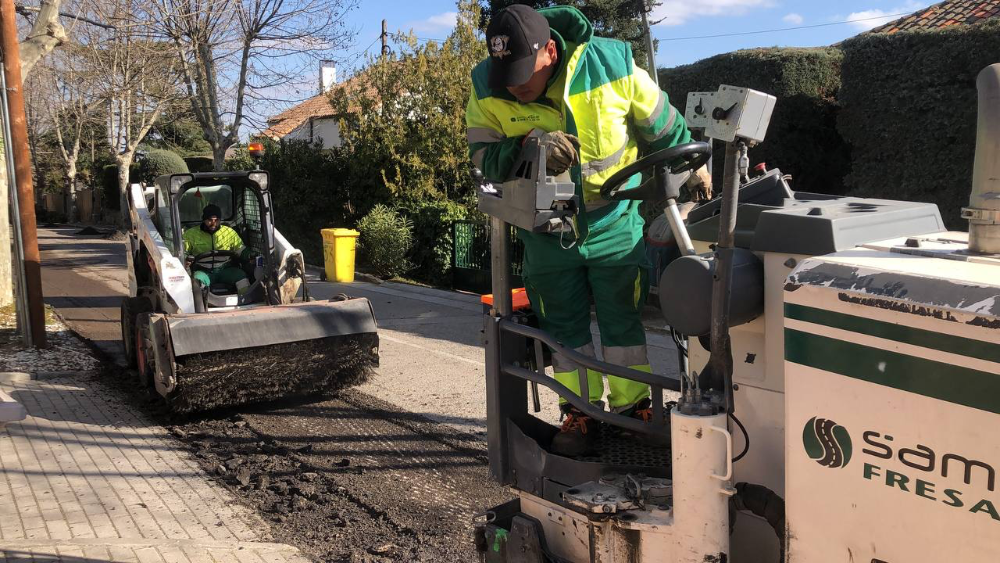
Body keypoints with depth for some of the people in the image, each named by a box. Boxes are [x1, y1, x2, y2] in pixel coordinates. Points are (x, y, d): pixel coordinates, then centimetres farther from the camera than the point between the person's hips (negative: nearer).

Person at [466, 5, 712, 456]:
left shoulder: (611, 63, -21)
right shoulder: (486, 86, -18)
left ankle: (633, 407, 23)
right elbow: (483, 156, -18)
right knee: (564, 325, 9)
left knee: (623, 319, 8)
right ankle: (580, 413, 22)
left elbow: (663, 127, -6)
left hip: (615, 222, -1)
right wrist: (528, 146, -38)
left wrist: (691, 169, 7)